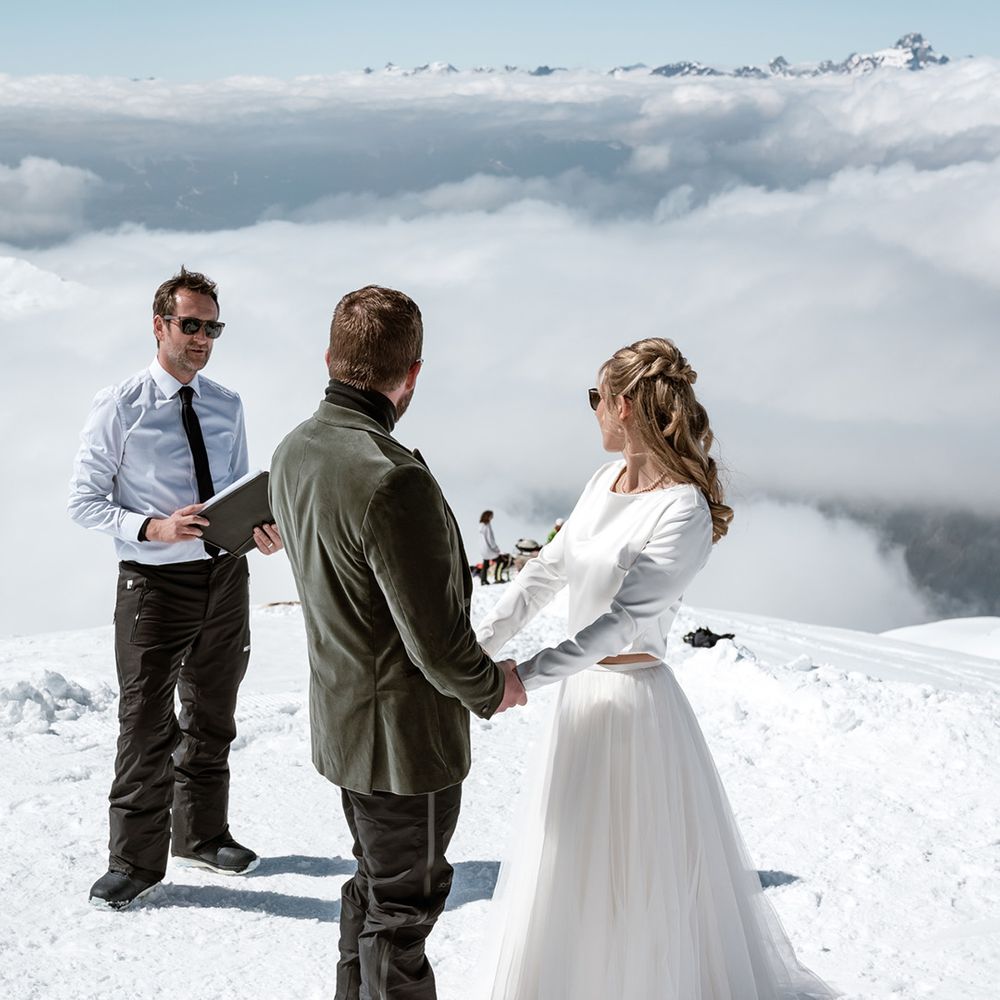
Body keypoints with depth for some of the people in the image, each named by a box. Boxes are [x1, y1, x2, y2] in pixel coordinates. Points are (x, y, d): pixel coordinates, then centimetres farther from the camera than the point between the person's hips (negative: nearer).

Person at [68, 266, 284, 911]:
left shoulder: (228, 406, 6)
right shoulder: (120, 407, -9)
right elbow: (84, 501, -9)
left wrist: (262, 528, -7)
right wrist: (153, 529, -24)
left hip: (226, 575, 5)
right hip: (155, 583, -5)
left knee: (212, 717, 18)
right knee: (147, 725, -2)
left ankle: (203, 835, 35)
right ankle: (136, 861, 13)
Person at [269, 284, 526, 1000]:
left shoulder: (293, 453, -2)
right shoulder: (394, 482, -31)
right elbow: (438, 646, -26)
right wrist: (494, 687, -6)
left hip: (340, 719, 9)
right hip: (406, 733, -9)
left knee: (375, 880, 26)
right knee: (404, 902, 9)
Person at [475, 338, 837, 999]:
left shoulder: (685, 512, -21)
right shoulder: (606, 482, 4)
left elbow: (623, 617, -27)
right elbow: (545, 574, 7)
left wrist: (524, 676, -30)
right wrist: (477, 650, 0)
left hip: (634, 698, -9)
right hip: (584, 692, 9)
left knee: (638, 875, 5)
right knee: (569, 868, 23)